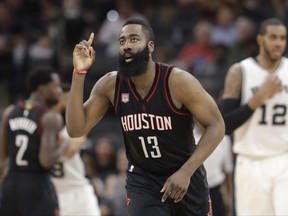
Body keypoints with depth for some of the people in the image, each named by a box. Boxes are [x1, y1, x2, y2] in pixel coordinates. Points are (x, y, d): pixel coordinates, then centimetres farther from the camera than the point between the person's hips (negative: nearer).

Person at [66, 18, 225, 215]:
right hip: (142, 179, 1)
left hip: (186, 176, -1)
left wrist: (186, 172, -26)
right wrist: (79, 73, -20)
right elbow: (76, 129, -12)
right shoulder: (110, 85, -10)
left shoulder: (178, 81, -20)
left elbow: (216, 125, -16)